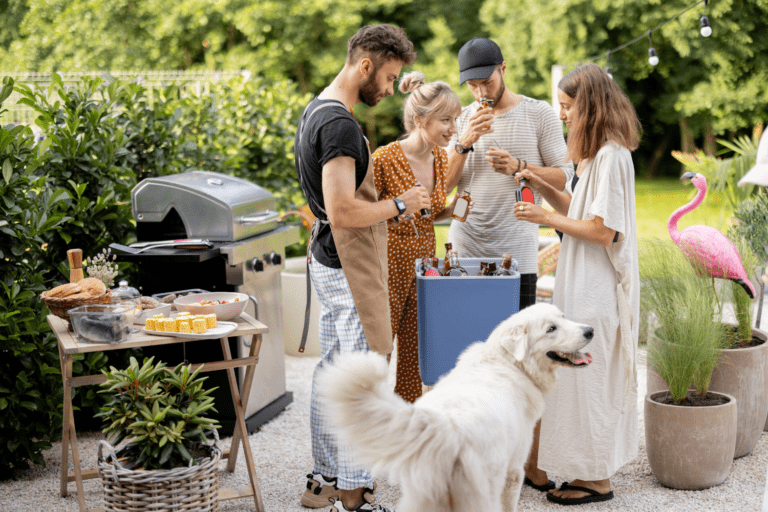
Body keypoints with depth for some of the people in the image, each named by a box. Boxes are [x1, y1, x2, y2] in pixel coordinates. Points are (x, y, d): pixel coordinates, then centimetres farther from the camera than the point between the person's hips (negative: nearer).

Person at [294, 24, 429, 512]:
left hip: (329, 261, 11)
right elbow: (342, 211, -28)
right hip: (349, 268, -11)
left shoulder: (317, 111, 12)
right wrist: (399, 204, -15)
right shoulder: (341, 125, -21)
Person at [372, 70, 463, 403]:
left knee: (415, 357, 11)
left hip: (423, 261, 6)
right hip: (388, 263, -6)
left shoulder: (440, 157, 3)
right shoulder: (386, 159, -17)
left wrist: (452, 211, 0)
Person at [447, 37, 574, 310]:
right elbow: (443, 185, 3)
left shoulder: (539, 113, 2)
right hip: (464, 248, 2)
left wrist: (519, 167, -15)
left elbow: (565, 177, 0)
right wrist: (464, 143, -12)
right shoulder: (462, 118, 10)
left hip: (516, 251, -2)